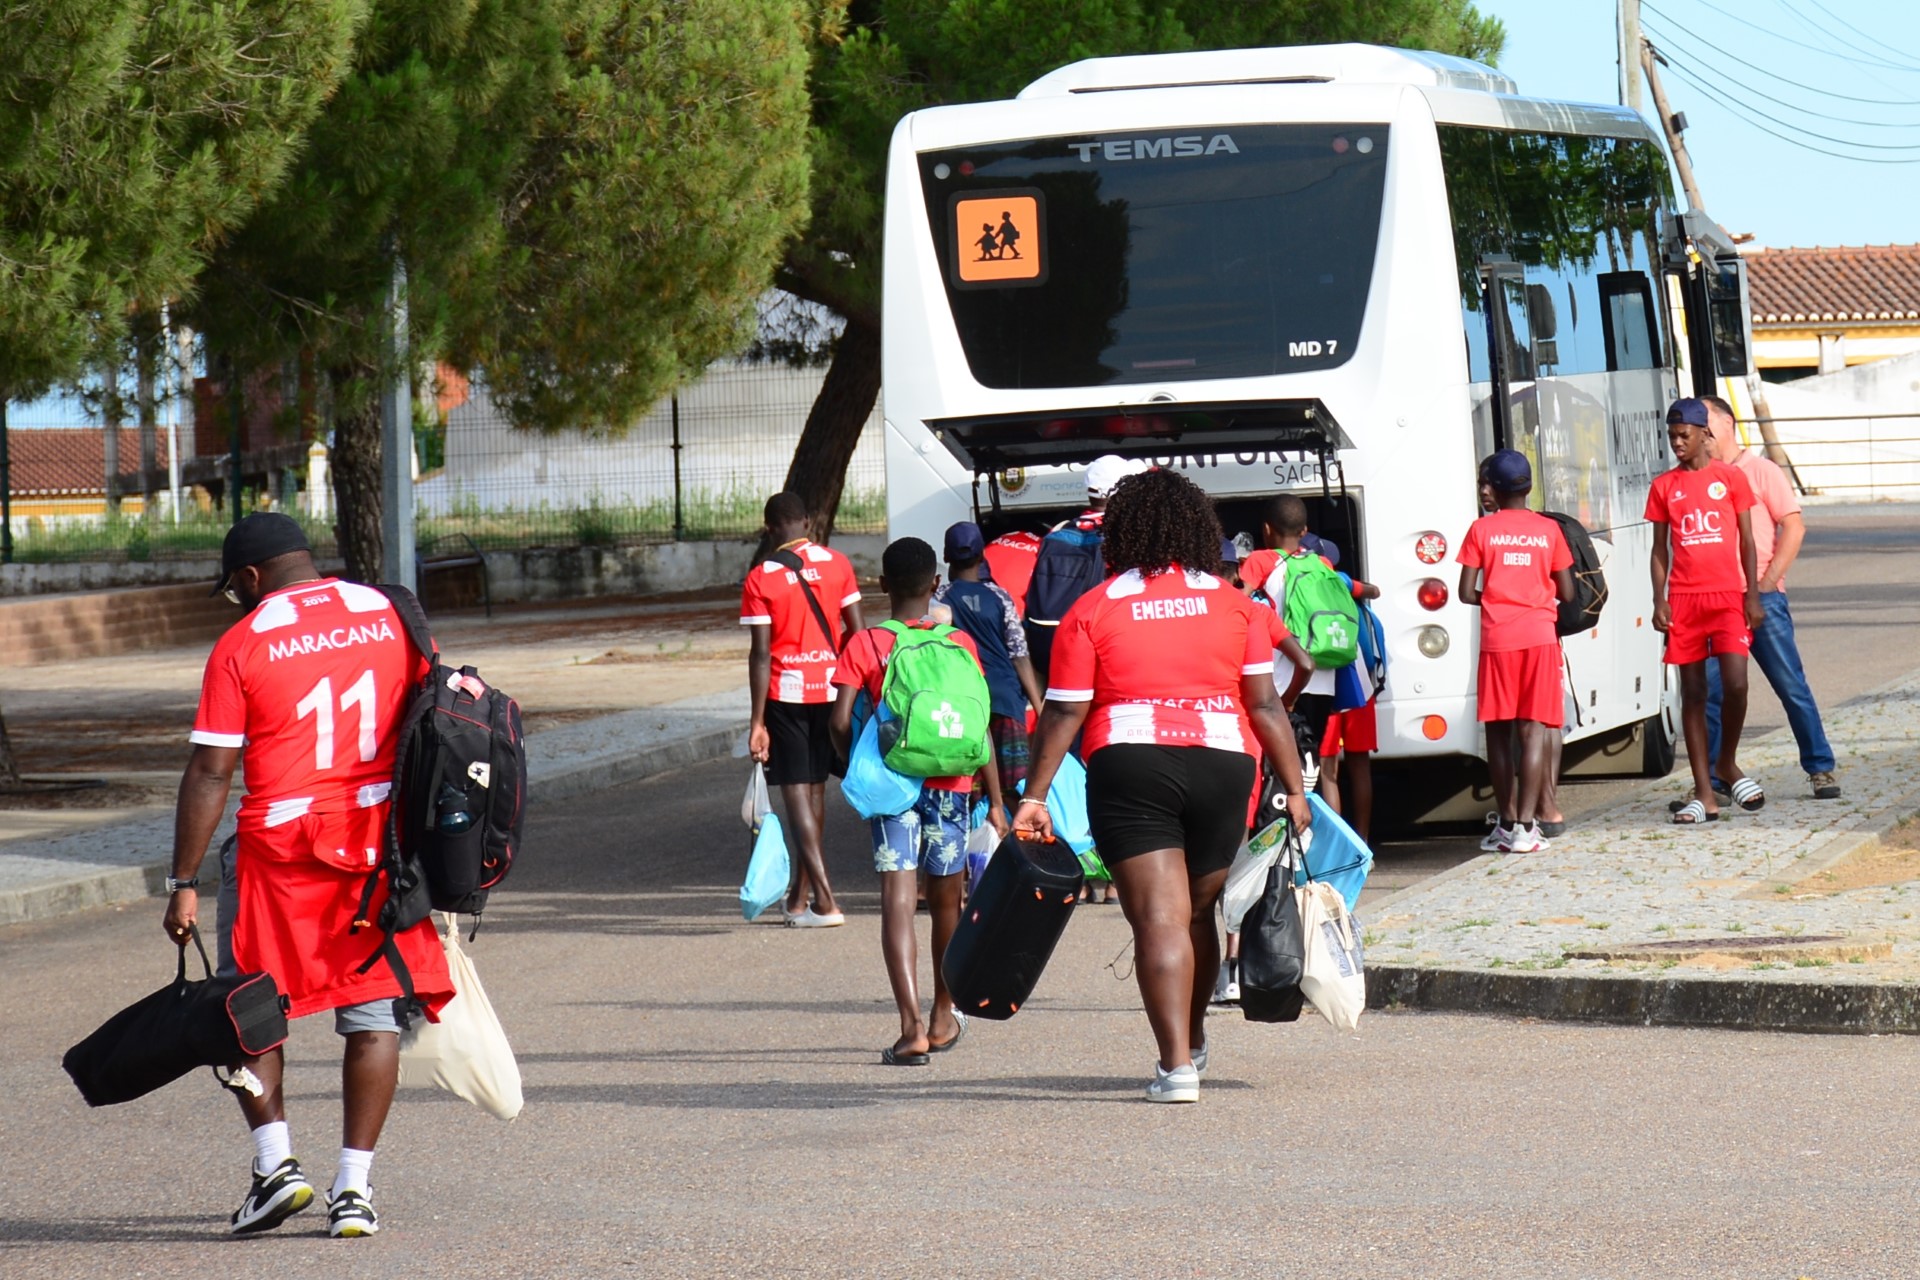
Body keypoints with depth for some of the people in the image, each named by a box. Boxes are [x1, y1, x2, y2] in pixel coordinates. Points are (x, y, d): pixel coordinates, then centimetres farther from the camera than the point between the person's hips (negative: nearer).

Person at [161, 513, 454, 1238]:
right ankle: (354, 1188, 5)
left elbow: (209, 773, -9)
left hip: (282, 846, -3)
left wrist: (184, 884, -7)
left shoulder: (242, 645, -6)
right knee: (374, 1010, 7)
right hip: (384, 837, 3)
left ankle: (275, 1163, 2)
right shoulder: (388, 615, 6)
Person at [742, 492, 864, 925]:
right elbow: (857, 631, 2)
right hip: (831, 689, 4)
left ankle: (824, 901, -13)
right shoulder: (837, 564, 1)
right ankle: (800, 896, 24)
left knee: (797, 793, -2)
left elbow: (760, 654, -11)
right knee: (815, 789, 17)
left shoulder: (760, 578, -9)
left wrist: (758, 721, -9)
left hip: (786, 694, -4)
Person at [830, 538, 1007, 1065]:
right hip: (950, 785, 2)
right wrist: (995, 801, 4)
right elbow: (979, 727, -1)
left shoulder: (864, 646, -2)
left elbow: (841, 720, -11)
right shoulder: (960, 644, 2)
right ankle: (943, 1017, 35)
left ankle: (912, 1027, -24)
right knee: (945, 902, 18)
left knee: (897, 901, -9)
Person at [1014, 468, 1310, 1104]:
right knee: (1199, 911, 18)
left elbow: (1064, 713, -1)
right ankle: (1191, 1040, 35)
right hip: (1222, 765, 3)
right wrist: (1294, 789, 8)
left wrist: (1034, 797, 2)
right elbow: (1265, 704, 4)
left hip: (1130, 768, -3)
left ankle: (1177, 1063, -15)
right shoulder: (1232, 605, 8)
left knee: (1159, 917, -6)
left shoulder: (1093, 610, 2)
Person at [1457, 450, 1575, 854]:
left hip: (1497, 638, 0)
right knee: (1533, 729, -4)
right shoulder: (1548, 530, 4)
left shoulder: (1481, 530, 1)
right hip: (1539, 635, 0)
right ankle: (1525, 825, -15)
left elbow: (1467, 593, -1)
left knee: (1499, 730, 11)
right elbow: (1566, 593, 5)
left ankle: (1508, 821, 14)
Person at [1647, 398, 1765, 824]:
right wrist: (1659, 601, 0)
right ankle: (1704, 795, 4)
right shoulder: (1664, 486, 9)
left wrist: (1753, 595, -3)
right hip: (1684, 598, 2)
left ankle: (1728, 763, 12)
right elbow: (1660, 549, 10)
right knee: (1693, 692, 2)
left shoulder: (1731, 478, 4)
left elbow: (1747, 541, 5)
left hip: (1728, 595, -2)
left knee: (1735, 683, -15)